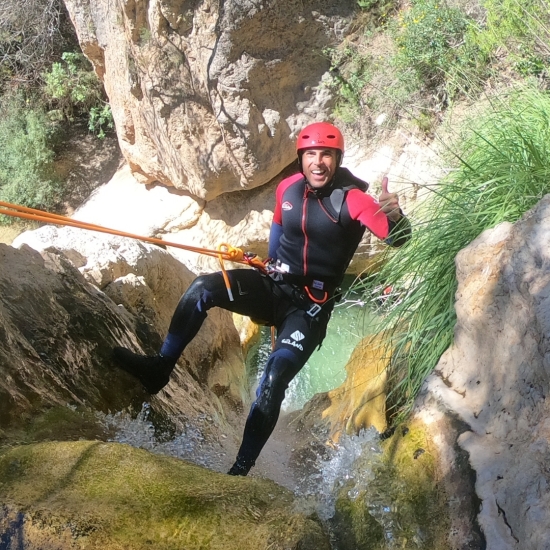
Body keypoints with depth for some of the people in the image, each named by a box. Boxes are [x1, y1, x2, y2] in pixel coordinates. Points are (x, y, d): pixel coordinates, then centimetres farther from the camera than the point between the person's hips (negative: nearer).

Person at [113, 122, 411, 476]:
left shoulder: (352, 198, -16)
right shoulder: (288, 189, 0)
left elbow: (397, 239, -30)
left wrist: (395, 216, -51)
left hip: (310, 307, -5)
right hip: (274, 285, 5)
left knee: (273, 383, -21)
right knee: (202, 288, -18)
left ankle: (242, 468, -14)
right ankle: (160, 369, -11)